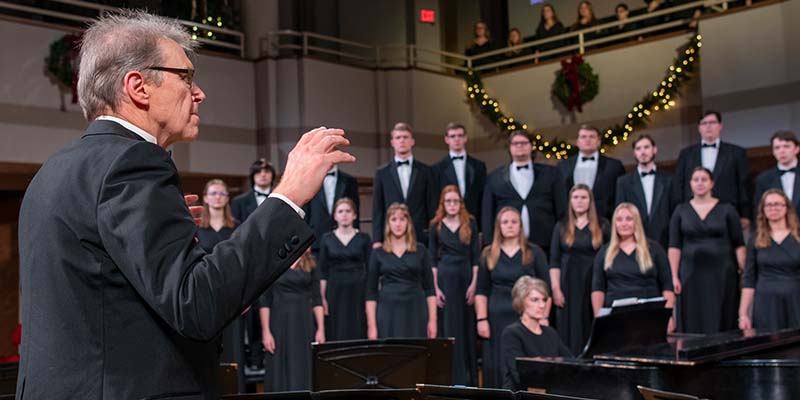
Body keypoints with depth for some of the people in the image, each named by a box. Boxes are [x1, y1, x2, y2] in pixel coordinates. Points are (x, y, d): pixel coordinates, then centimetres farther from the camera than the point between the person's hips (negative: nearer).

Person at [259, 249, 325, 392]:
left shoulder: (310, 264, 6)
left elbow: (316, 298, 5)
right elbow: (265, 301, -2)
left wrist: (321, 329, -1)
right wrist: (266, 331, -8)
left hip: (305, 322, 2)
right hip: (280, 323, -2)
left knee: (305, 372, 2)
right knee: (280, 373, 2)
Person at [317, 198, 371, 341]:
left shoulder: (364, 238, 5)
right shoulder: (327, 239, 6)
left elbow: (370, 269, 3)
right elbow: (322, 271, 5)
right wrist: (323, 298, -2)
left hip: (358, 292, 0)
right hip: (335, 292, 0)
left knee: (358, 333, -2)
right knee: (336, 334, 0)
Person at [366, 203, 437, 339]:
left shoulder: (421, 250, 6)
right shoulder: (378, 253, 5)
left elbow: (429, 288, 6)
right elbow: (371, 293, 4)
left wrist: (432, 320, -2)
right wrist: (371, 325, -3)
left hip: (415, 313, 1)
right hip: (388, 314, 0)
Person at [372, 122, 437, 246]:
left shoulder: (425, 171, 8)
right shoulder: (382, 173, 9)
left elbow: (432, 207, 7)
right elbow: (377, 210, 7)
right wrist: (377, 240, -1)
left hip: (420, 236, 0)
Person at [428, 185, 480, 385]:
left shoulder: (470, 224, 5)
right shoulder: (436, 226, 5)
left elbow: (476, 256, 4)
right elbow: (432, 259, 4)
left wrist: (474, 284, -5)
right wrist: (435, 288, -4)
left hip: (466, 277, 0)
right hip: (444, 278, 0)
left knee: (467, 327, 4)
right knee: (448, 327, 1)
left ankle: (469, 377, 13)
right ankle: (450, 377, 7)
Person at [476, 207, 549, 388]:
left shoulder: (534, 253, 5)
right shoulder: (488, 255, 9)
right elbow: (481, 291, 7)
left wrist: (544, 318, -5)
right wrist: (481, 319, -2)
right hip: (497, 319, 1)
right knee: (496, 366, 1)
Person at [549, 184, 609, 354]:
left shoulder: (602, 225, 6)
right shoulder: (561, 227, 9)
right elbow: (554, 261, 5)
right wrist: (556, 289, -4)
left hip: (594, 283, -1)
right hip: (569, 285, 1)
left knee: (593, 331, -2)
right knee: (570, 332, 1)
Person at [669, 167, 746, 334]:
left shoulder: (726, 210, 4)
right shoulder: (681, 211, 6)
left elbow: (739, 245, 2)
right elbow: (674, 246, 3)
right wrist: (675, 276, -5)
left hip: (722, 274, -1)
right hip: (691, 275, 1)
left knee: (721, 323, 1)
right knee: (693, 325, 1)